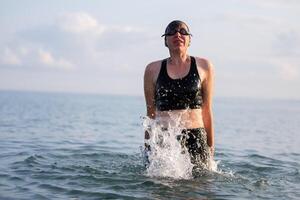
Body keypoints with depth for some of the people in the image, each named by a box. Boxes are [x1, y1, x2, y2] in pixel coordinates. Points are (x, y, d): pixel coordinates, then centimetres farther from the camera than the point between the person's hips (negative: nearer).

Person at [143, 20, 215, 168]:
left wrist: (211, 146, 9)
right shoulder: (153, 69, 9)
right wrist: (147, 146, 13)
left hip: (195, 139, 0)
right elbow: (151, 112, 14)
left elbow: (206, 110, 10)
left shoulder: (203, 67, 8)